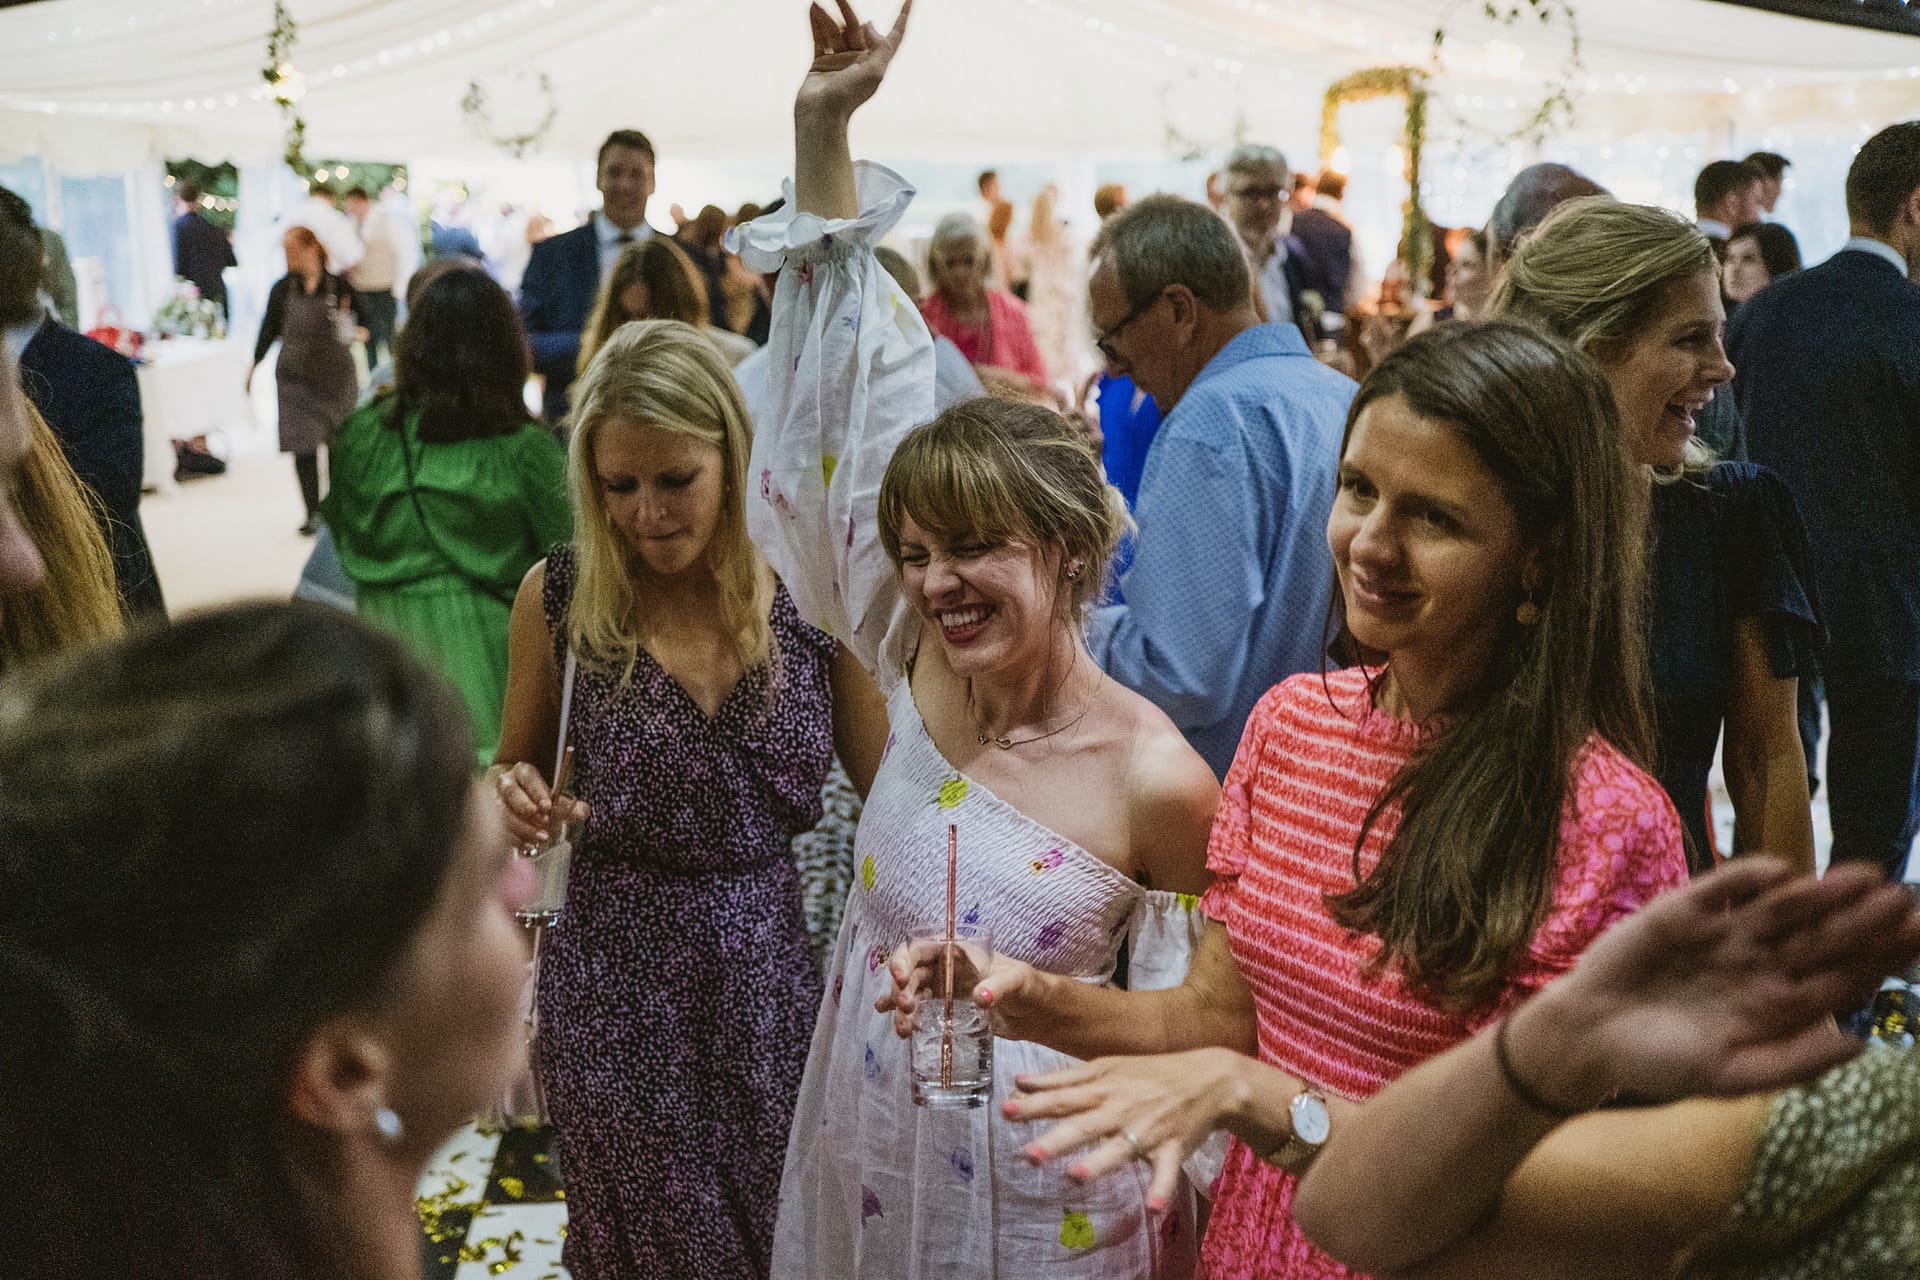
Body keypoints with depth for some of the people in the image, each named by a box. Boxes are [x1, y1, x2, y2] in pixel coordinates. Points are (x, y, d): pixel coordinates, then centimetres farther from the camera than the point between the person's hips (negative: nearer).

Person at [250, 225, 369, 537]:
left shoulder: (339, 287, -6)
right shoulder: (282, 289, 0)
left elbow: (363, 322, 4)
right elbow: (270, 329, 10)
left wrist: (358, 332, -19)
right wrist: (253, 367, 13)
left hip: (336, 376, -1)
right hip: (296, 379, 1)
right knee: (302, 446, -3)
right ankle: (313, 513, 4)